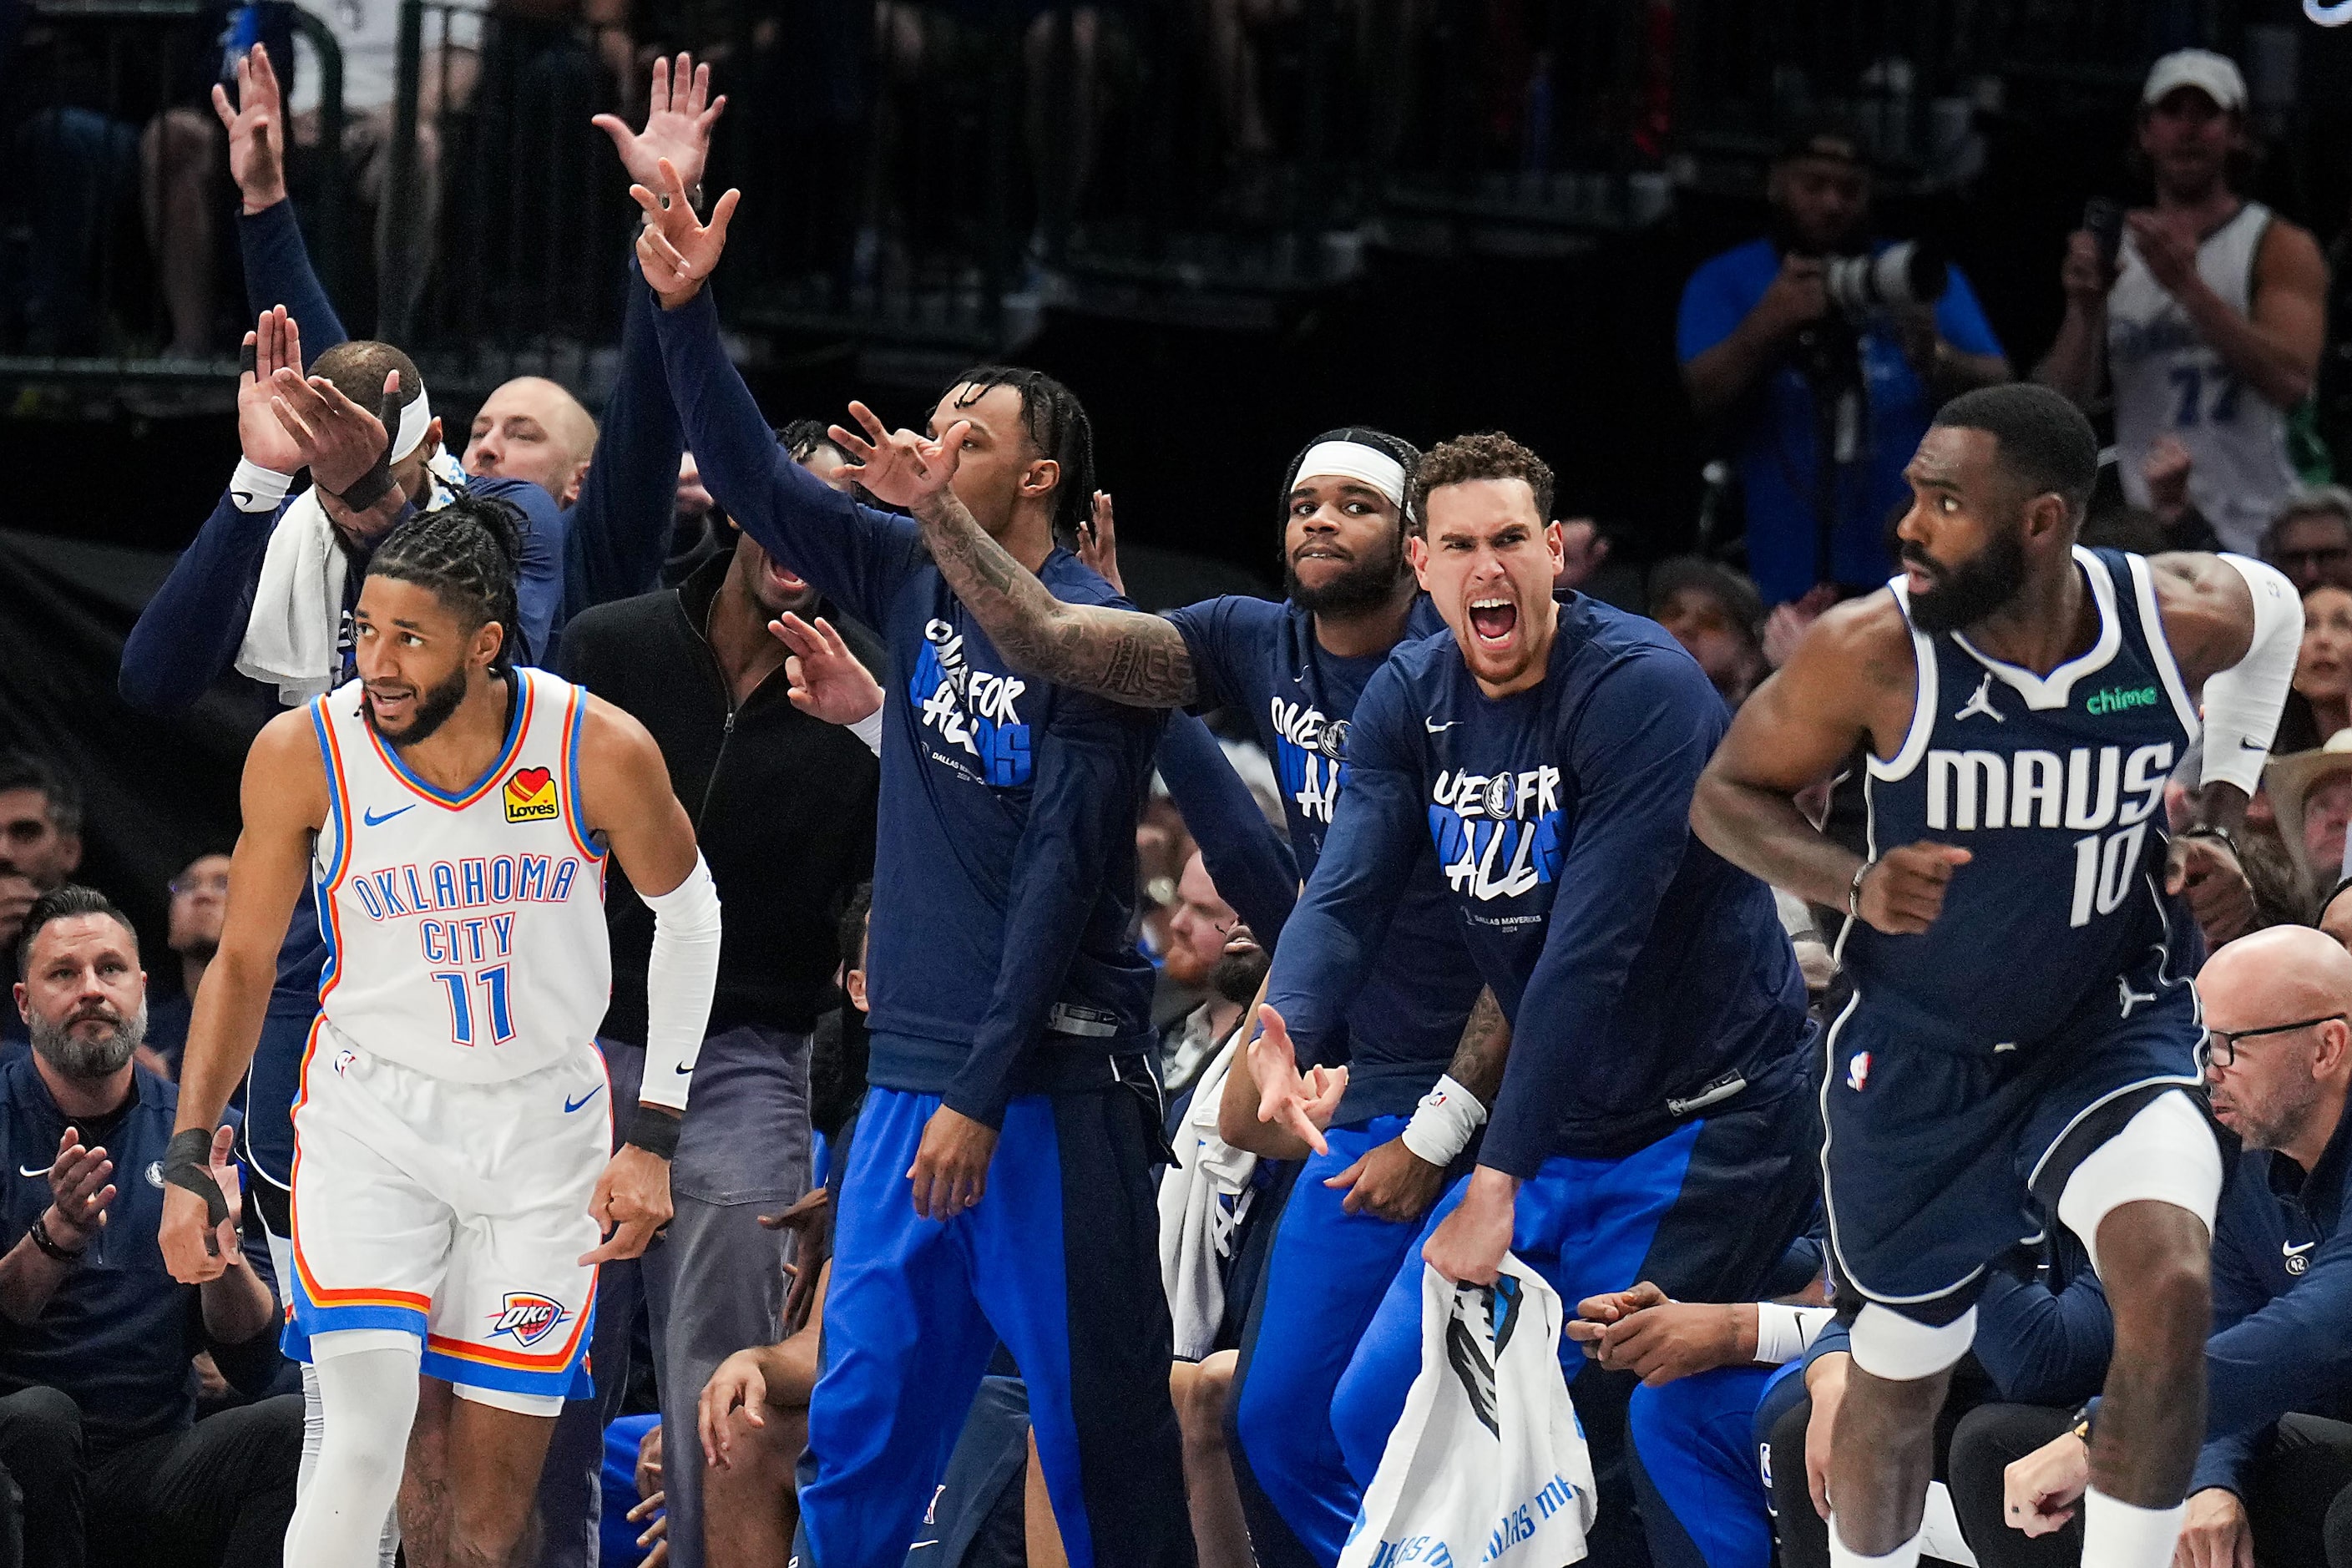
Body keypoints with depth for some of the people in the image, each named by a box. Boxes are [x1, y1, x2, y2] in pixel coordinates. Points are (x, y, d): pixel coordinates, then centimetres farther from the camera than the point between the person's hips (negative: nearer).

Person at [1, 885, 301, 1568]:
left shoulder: (198, 1135, 8)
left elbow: (253, 1365, 4)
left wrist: (220, 1247, -15)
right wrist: (55, 1237, -25)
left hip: (153, 1467, 2)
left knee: (290, 1424, -24)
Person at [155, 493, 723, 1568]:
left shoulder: (600, 751, -15)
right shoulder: (303, 754, -13)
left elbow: (687, 913, 3)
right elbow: (242, 963, 1)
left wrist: (656, 1138, 1)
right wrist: (187, 1159, -3)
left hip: (540, 1125, 1)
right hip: (369, 1116, -1)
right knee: (369, 1436, -21)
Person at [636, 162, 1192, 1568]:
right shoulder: (915, 580, 11)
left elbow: (1060, 875, -14)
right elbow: (756, 479, 15)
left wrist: (982, 1095, -16)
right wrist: (687, 312, 3)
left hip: (1051, 1085, -7)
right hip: (912, 1075, 7)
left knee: (1102, 1427, -5)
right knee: (862, 1431, 5)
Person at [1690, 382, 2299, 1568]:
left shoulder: (2185, 617, -18)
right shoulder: (1872, 651, -22)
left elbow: (2272, 608, 9)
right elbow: (1726, 794, -8)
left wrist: (2216, 820, 1)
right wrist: (1857, 884, -26)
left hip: (2112, 1026, 0)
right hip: (1919, 1056, 0)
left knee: (2170, 1285, -27)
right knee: (1899, 1370, 13)